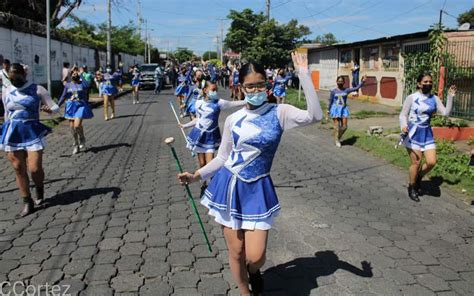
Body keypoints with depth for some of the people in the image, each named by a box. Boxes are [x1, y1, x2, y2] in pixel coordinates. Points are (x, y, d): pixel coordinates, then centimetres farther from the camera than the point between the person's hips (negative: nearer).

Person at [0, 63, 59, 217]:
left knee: (35, 168, -8)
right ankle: (27, 203, 15)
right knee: (19, 169, 4)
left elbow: (55, 107, -1)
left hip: (32, 132, -3)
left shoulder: (37, 89, -4)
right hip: (13, 134, 3)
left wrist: (50, 109, -24)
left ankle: (39, 188, 27)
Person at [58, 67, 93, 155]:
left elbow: (87, 85, -24)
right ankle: (76, 145, 23)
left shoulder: (82, 83, 0)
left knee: (77, 125, -20)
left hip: (81, 106, -4)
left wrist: (80, 75, -14)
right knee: (72, 127, 6)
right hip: (71, 107, 4)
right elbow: (63, 96, 8)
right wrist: (57, 106, -1)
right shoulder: (68, 85, 7)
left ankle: (82, 138, 11)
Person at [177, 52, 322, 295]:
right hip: (229, 186, 2)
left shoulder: (279, 113, -5)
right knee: (236, 252, 9)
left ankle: (254, 271, 36)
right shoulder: (233, 120, 0)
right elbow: (222, 157, 9)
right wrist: (197, 176, -2)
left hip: (257, 190, -1)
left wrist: (304, 75, -22)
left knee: (255, 256, -4)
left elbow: (315, 116, -22)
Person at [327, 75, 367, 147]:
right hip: (335, 109, -2)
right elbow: (330, 101, 3)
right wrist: (328, 110, 4)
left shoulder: (346, 90, 2)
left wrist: (362, 82, -9)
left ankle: (338, 137, 24)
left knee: (344, 126, -2)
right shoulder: (333, 91, -3)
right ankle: (337, 141, 14)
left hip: (344, 109, 3)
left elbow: (356, 88, 0)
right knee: (337, 126, -2)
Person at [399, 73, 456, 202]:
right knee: (416, 162, 0)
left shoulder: (434, 99, 5)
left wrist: (450, 97, -6)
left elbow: (445, 113, 0)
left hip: (427, 133, 5)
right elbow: (403, 114, -6)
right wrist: (403, 126, -24)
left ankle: (418, 178, 28)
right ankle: (412, 187, 22)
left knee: (431, 162, -2)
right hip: (413, 133, -4)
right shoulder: (412, 97, -8)